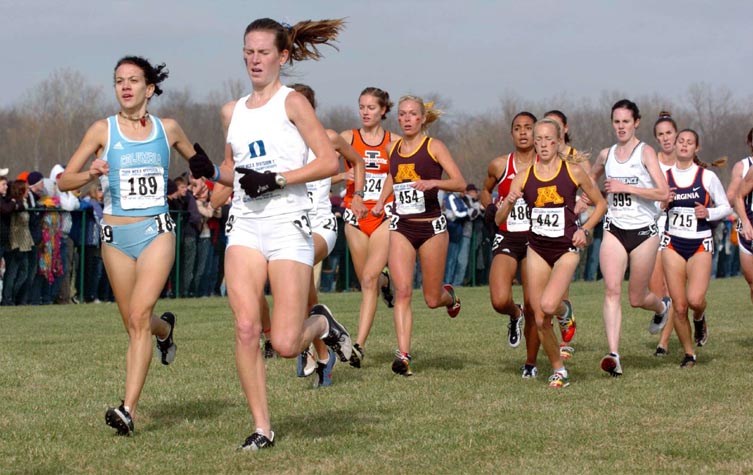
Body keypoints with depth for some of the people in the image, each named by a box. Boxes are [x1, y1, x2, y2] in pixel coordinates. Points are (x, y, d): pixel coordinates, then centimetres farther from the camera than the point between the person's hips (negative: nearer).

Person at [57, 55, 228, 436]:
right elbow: (64, 180, -2)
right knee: (134, 325, 10)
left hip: (156, 232, -1)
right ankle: (164, 329, 49)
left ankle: (128, 409, -23)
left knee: (139, 316, -18)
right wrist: (91, 175, -20)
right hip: (116, 236, 1)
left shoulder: (168, 129, 4)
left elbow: (199, 162, 25)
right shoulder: (103, 130, -1)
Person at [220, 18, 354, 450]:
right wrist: (233, 178, 6)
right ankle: (261, 428, -2)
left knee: (286, 345, -9)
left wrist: (275, 179, -16)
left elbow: (329, 161, -8)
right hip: (244, 226, 5)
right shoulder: (233, 112, 14)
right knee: (247, 329, -11)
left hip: (288, 224, -5)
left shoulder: (292, 102, -2)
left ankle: (321, 324, 26)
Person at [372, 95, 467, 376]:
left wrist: (433, 183, -27)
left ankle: (449, 296, 43)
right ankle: (403, 354, -18)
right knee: (402, 291, -15)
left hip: (431, 226, -3)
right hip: (401, 227, 3)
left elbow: (460, 183, -11)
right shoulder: (392, 149, 9)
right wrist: (380, 202, 16)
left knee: (432, 300, 6)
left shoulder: (433, 147, -4)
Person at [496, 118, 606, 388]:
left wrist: (585, 229, -4)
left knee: (548, 305, -26)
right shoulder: (524, 177, 1)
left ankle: (564, 310, 11)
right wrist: (508, 203, -19)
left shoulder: (573, 172, -4)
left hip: (566, 249, -3)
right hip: (537, 250, 3)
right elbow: (499, 220, 1)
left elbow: (600, 204, 10)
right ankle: (559, 371, 20)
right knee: (540, 320, 1)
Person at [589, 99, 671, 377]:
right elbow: (592, 179, 32)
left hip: (644, 231, -3)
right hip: (614, 230, 3)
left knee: (637, 298, 7)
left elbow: (664, 193, -16)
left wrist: (625, 187, -19)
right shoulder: (606, 155, 9)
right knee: (612, 290, -17)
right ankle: (614, 356, -23)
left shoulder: (645, 153, -5)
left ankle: (662, 307, 44)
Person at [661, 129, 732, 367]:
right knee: (679, 305, -3)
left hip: (700, 244, -2)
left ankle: (700, 319, 19)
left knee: (695, 299, -18)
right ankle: (689, 354, 14)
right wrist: (663, 202, -9)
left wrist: (708, 213, -12)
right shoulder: (664, 176, 4)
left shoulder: (707, 176, -1)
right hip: (672, 243, 2)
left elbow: (726, 208, 7)